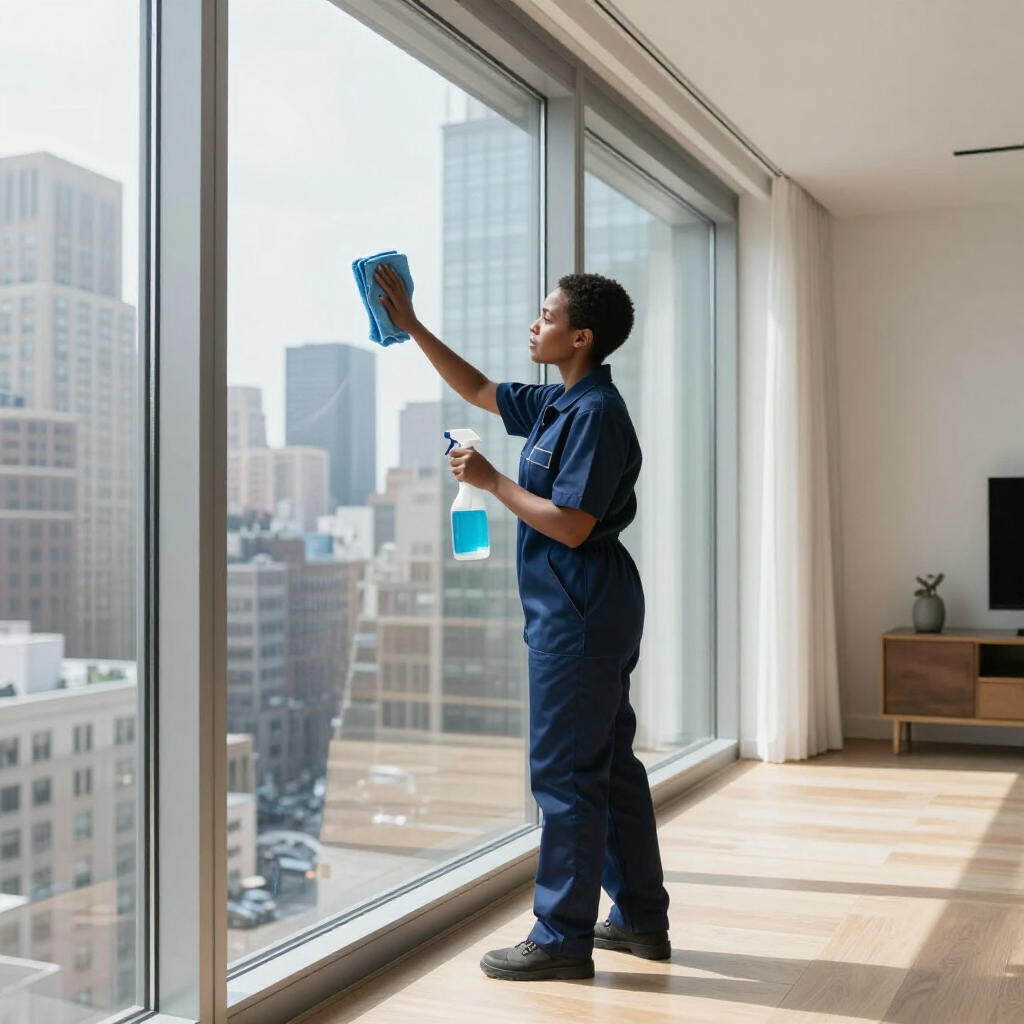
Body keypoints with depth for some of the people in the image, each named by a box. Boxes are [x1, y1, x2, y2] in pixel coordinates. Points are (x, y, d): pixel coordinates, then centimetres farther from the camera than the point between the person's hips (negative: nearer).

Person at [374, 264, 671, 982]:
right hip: (591, 607, 10)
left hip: (580, 610, -10)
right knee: (609, 762, 15)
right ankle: (641, 917, 25)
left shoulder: (596, 413, -16)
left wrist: (490, 480, -12)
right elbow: (480, 391, 27)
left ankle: (564, 938, 6)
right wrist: (411, 326, 27)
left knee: (566, 769, -4)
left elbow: (571, 525, -22)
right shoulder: (559, 404, 14)